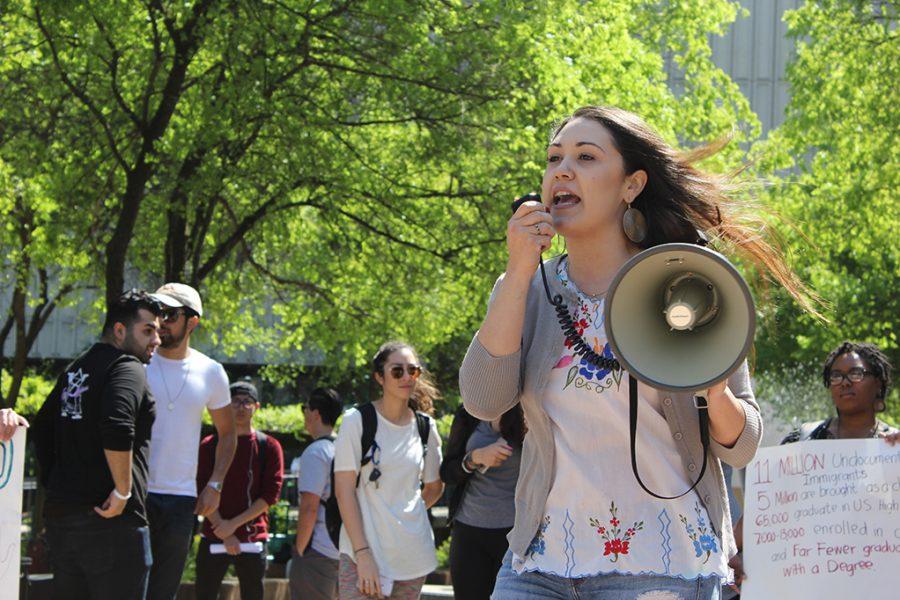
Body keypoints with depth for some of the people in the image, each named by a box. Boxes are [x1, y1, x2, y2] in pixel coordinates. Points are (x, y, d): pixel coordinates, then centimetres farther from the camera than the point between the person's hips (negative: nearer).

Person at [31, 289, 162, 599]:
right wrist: (123, 491, -19)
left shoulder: (75, 370, 18)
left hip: (60, 514, 9)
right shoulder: (128, 369, -10)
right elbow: (117, 428, -27)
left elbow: (41, 430, 24)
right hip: (113, 523, -9)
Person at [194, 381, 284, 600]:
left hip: (252, 540, 0)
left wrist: (235, 523, -12)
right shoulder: (209, 446, 6)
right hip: (213, 539, 0)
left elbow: (271, 494, -3)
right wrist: (223, 530, -11)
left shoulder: (269, 447, 5)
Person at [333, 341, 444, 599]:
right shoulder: (357, 421, -3)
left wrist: (407, 513, 11)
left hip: (413, 557, 4)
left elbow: (435, 487, 24)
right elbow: (344, 490, -8)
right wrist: (362, 554, -14)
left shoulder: (426, 427, 9)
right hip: (364, 554, -4)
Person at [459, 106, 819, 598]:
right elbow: (484, 401, -11)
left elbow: (739, 447, 0)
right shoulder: (524, 289, 5)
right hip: (541, 559, 3)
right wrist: (519, 273, -14)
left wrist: (717, 395, -22)